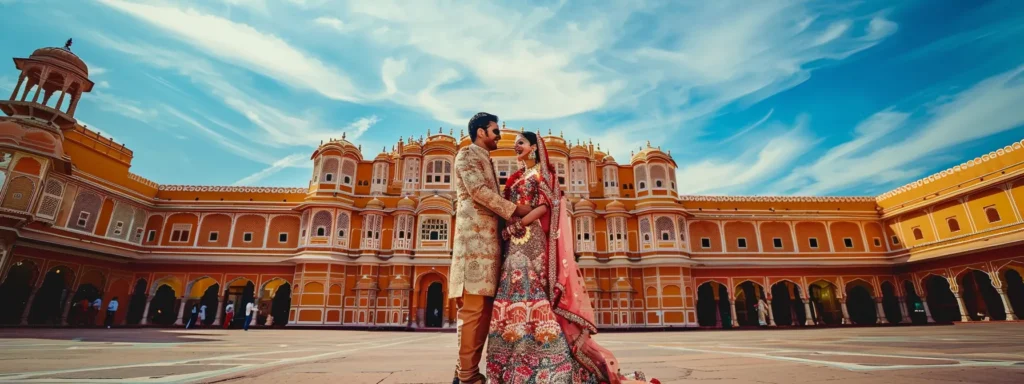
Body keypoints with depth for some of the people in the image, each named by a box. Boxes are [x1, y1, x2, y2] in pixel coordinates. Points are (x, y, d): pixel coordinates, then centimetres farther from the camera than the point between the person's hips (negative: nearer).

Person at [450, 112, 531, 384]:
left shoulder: (486, 160, 28)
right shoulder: (467, 153, 1)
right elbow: (478, 190, -13)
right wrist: (515, 210, -11)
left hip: (488, 237, 9)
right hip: (475, 235, -9)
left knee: (483, 306, 7)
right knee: (474, 306, -10)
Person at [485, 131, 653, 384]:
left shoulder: (542, 172, 3)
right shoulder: (516, 178, 23)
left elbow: (544, 206, -9)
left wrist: (515, 226, -15)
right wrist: (506, 229, 0)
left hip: (533, 239, -6)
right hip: (515, 243, 7)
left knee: (535, 292, -12)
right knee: (515, 292, 0)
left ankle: (544, 361, -7)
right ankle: (516, 362, 3)